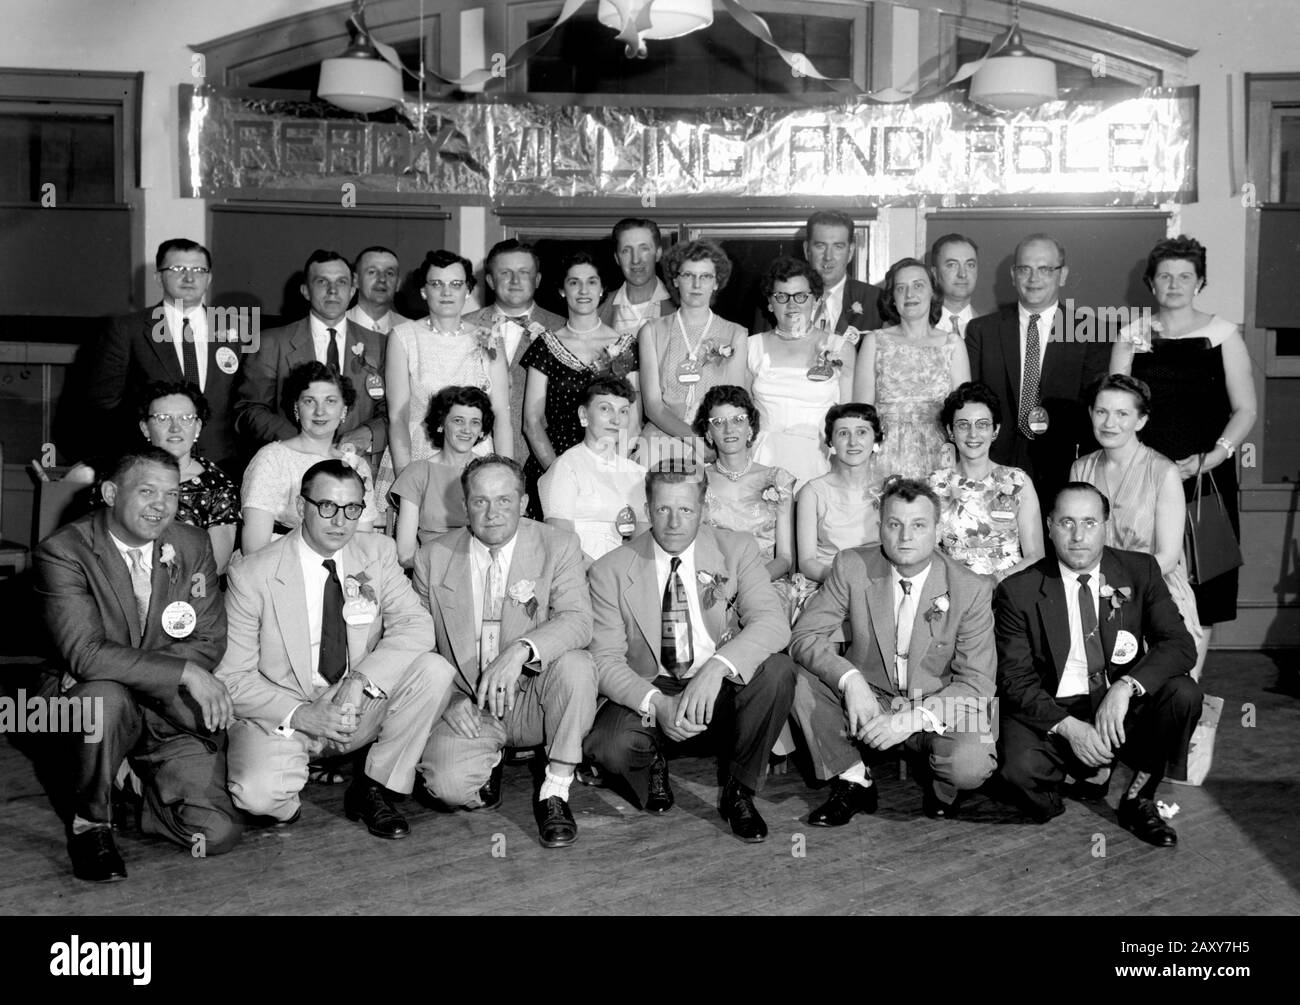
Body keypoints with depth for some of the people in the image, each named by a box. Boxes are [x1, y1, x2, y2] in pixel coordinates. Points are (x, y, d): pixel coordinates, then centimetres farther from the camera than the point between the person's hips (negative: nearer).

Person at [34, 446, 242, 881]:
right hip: (89, 704, -3)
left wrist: (124, 669, -17)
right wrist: (185, 672, -31)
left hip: (169, 714, 3)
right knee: (102, 695, -40)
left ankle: (139, 781, 20)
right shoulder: (62, 551, -14)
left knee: (217, 834, -13)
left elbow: (209, 642, -1)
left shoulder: (193, 545, 0)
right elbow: (85, 653, -25)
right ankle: (90, 822, -11)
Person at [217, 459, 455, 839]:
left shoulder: (378, 553, -2)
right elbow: (232, 678, -8)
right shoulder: (251, 576, -11)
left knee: (434, 670, -21)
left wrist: (361, 680, -26)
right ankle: (283, 798, 7)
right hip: (280, 717, -3)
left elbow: (415, 626, -11)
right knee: (258, 794, -33)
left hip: (359, 709, 4)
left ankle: (372, 790, -5)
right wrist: (299, 715, -22)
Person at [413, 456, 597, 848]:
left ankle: (555, 790, -14)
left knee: (575, 664, -32)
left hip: (534, 700, 0)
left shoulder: (558, 546, -4)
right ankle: (490, 761, 12)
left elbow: (577, 620, -18)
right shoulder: (433, 557, 1)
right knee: (447, 785, -26)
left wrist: (521, 650, -36)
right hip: (466, 707, 1)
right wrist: (446, 699, -11)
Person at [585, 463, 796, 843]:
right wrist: (656, 704, -27)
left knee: (777, 669, -29)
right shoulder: (611, 571, -5)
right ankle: (652, 767, 9)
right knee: (607, 748, -31)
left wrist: (716, 668, -34)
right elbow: (605, 659, -8)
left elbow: (773, 622, -16)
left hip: (723, 689, 1)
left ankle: (738, 790, -7)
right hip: (650, 692, -1)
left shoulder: (736, 550, -3)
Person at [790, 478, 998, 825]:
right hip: (867, 703, 2)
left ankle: (940, 784, 8)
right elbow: (804, 636, -11)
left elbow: (976, 683, -13)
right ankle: (853, 783, -4)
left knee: (969, 764, -32)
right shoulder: (852, 567, -9)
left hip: (938, 710, -2)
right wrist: (850, 679, -31)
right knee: (803, 678, -23)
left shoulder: (971, 590, -12)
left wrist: (914, 718, -29)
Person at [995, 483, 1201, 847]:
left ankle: (1137, 801, -3)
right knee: (1021, 769, -32)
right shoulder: (1018, 591, -6)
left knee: (1182, 693, -26)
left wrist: (1125, 686, -28)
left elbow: (1180, 644, -10)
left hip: (1123, 709, 2)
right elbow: (1015, 680, -8)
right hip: (1052, 713, -2)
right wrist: (1069, 727, -25)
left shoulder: (1140, 571, 0)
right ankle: (1092, 774, 6)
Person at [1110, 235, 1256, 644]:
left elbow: (1246, 410, 2)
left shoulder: (1223, 334, 5)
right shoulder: (1132, 337, 9)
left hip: (1206, 478, 0)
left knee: (1200, 593, 0)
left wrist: (1212, 457, -12)